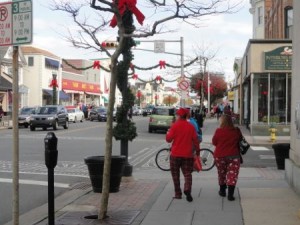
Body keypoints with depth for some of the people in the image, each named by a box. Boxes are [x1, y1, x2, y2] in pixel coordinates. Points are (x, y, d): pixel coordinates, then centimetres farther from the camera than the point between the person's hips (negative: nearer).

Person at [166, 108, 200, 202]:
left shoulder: (175, 125, -7)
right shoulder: (191, 126, 2)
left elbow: (169, 139, -8)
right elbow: (195, 140, 3)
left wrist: (167, 133, 11)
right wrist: (197, 151, 12)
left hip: (176, 154, -2)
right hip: (188, 155, 2)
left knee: (175, 175, 11)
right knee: (187, 174, 6)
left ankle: (178, 194, 11)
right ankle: (187, 190, -18)